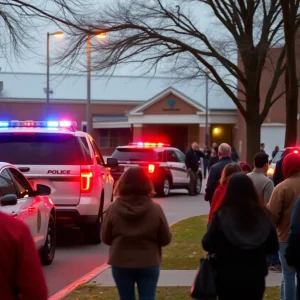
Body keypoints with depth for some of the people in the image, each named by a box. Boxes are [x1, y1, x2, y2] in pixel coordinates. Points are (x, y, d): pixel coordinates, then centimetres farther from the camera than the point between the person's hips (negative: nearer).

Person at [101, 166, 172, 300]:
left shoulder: (114, 208, -9)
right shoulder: (155, 209, -10)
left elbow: (106, 238, 0)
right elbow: (166, 239, -2)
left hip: (121, 263, 1)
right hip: (148, 263, -1)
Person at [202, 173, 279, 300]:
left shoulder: (222, 216, -14)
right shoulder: (264, 216, -4)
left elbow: (208, 245, -10)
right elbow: (273, 248, 3)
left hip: (227, 279, -2)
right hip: (255, 278, 3)